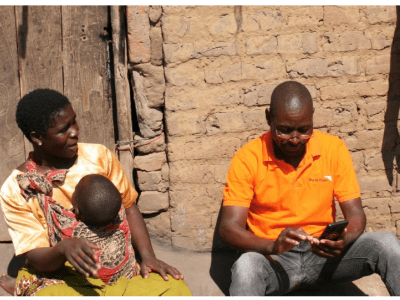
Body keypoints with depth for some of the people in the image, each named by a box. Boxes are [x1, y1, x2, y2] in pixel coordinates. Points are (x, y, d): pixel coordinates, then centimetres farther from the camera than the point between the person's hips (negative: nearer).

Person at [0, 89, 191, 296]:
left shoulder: (98, 156, -2)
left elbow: (129, 208, 7)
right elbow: (38, 260, -9)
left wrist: (147, 255, -6)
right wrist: (64, 248, -31)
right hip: (57, 277, -4)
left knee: (175, 289, -24)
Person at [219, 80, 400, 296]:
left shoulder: (334, 149, -1)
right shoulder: (248, 159, -9)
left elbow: (355, 214, -1)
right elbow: (229, 227, -14)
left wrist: (343, 242, -24)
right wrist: (272, 247, -33)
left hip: (323, 255, 3)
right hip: (274, 260, -2)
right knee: (246, 266, -37)